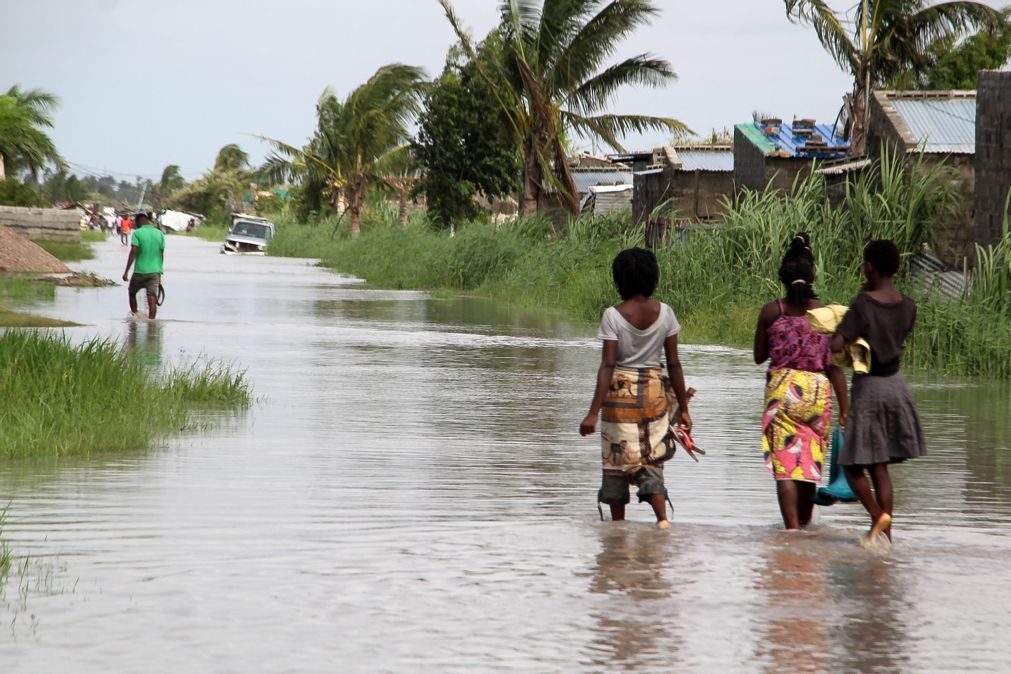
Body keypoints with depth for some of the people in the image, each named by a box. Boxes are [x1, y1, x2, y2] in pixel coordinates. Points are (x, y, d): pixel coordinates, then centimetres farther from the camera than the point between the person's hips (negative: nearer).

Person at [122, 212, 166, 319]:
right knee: (152, 299, -3)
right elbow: (161, 255, 10)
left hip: (140, 271, -3)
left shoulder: (137, 233, -7)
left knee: (132, 293, 20)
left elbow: (133, 253, -15)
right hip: (155, 271, 3)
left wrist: (126, 271, -14)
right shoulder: (160, 234, 6)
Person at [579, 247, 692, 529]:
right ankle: (662, 518, -14)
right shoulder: (664, 313, -2)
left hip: (621, 392, -2)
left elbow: (607, 365, -16)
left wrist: (593, 412, -16)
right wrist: (683, 408, 8)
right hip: (654, 392, 3)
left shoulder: (613, 316, -11)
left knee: (616, 462, 11)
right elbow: (674, 363, 0)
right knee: (651, 462, 8)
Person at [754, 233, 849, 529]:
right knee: (810, 462, 15)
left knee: (784, 464, -2)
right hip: (818, 392, 2)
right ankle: (805, 523, 26)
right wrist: (844, 407, -1)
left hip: (781, 390, -1)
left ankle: (792, 528, -12)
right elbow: (835, 365, -5)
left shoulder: (771, 311, -3)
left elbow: (759, 356, 7)